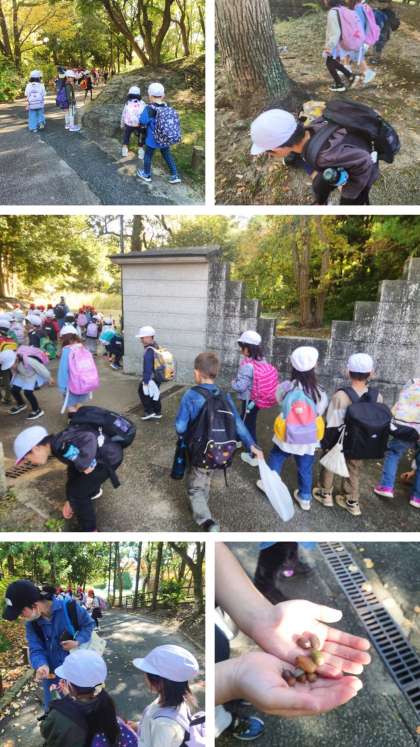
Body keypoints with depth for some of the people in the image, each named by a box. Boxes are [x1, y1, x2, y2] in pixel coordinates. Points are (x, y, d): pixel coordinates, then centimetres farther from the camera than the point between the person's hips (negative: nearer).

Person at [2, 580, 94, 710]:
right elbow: (35, 649, -15)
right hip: (51, 674, 3)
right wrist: (41, 665, -35)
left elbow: (88, 624, -11)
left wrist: (78, 642, -26)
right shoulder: (31, 623, -13)